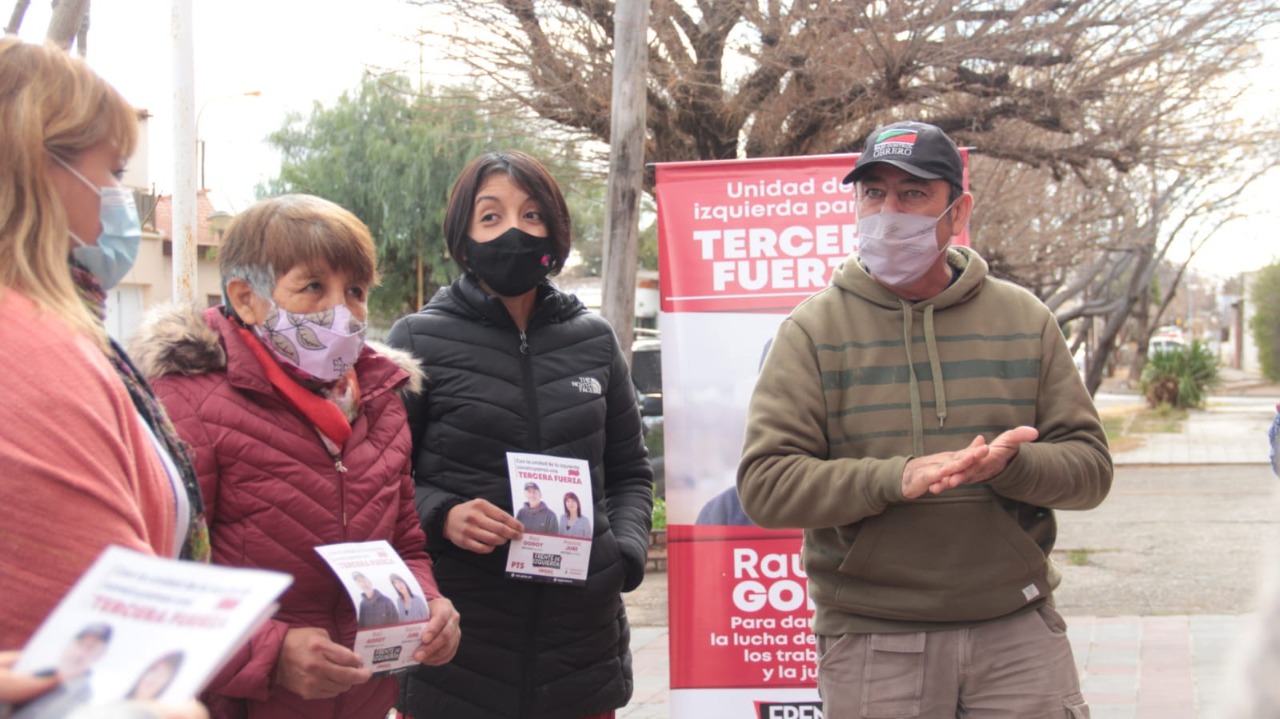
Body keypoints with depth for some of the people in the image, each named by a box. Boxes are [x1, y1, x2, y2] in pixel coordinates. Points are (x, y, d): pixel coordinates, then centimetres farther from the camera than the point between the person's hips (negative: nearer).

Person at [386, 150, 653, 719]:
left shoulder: (593, 341, 9)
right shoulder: (419, 341, -1)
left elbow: (629, 473, 17)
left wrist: (626, 551, 0)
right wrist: (440, 516, -16)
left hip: (581, 639, 3)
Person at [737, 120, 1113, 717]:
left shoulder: (1024, 319, 7)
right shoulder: (812, 330, 0)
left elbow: (1090, 465, 5)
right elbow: (764, 484, -9)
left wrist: (1009, 464, -17)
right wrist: (895, 477, -22)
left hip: (1016, 630, 2)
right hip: (871, 644, -2)